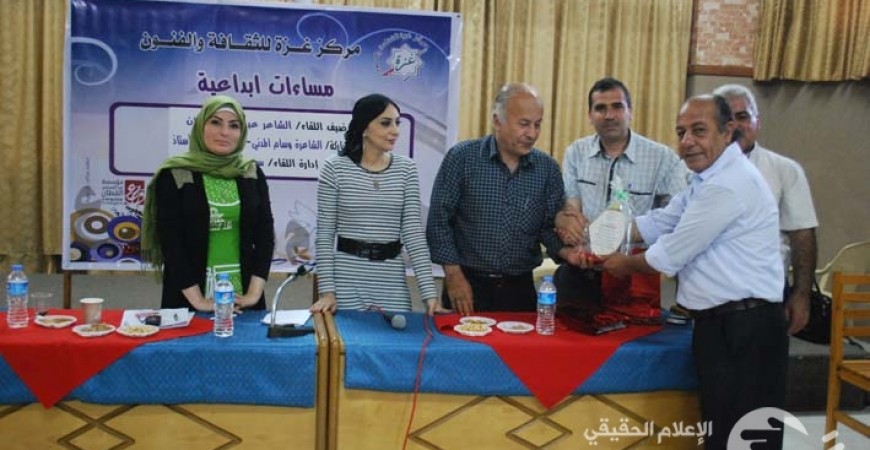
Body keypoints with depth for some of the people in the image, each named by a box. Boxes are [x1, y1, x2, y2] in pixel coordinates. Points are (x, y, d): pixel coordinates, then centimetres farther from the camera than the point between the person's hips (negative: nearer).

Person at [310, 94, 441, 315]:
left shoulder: (406, 169, 1)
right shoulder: (335, 168, -4)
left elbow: (414, 231, -3)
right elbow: (324, 235, -2)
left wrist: (429, 291, -10)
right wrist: (327, 290, -9)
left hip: (392, 281, 2)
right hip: (347, 278, -2)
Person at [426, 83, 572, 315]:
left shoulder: (548, 168, 1)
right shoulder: (462, 157, -7)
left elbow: (550, 226, 4)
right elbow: (439, 220, -6)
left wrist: (566, 250, -17)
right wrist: (454, 275, -9)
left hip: (520, 288, 3)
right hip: (468, 284, -2)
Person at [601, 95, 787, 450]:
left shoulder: (728, 185, -19)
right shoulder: (710, 178, 16)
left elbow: (670, 255, -16)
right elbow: (658, 222, 16)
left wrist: (626, 264, 3)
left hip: (743, 329, -10)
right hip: (723, 324, 10)